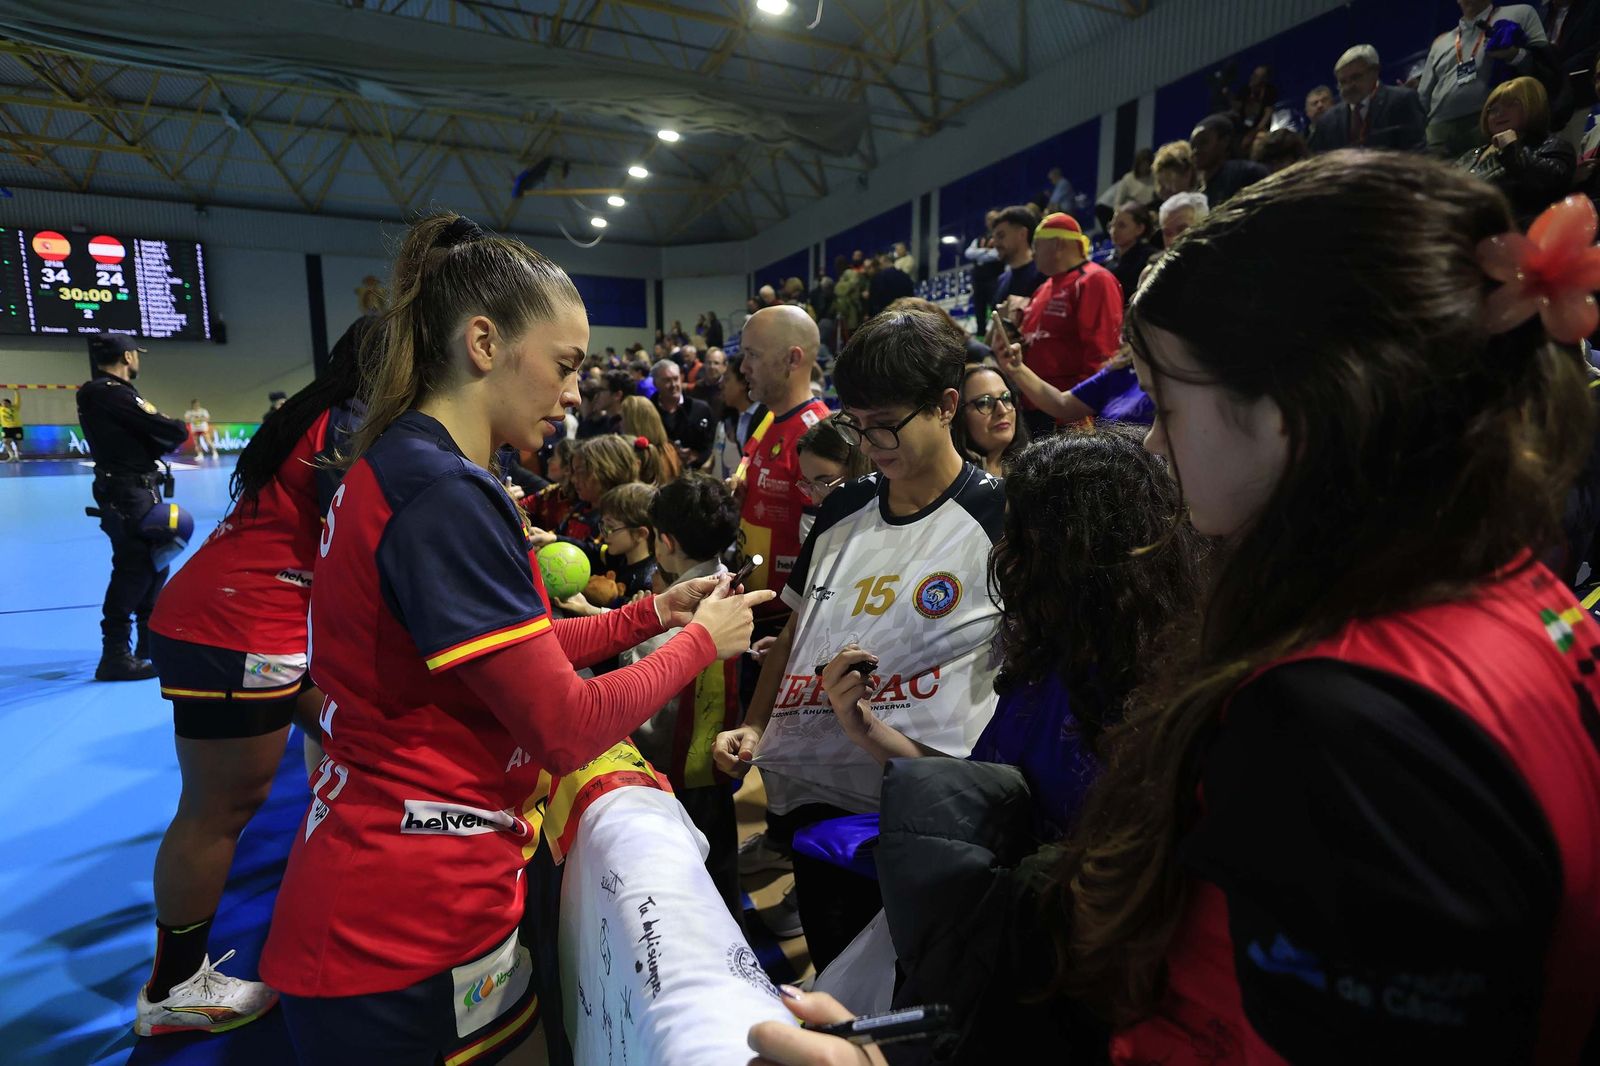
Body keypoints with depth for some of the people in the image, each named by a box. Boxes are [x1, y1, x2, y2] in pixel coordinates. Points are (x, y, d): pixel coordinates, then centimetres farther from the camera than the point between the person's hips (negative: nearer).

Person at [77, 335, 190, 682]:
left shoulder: (102, 392, 14)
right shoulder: (112, 393, -17)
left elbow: (146, 438, 14)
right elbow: (174, 432, -22)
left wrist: (163, 434, -5)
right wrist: (177, 427, -1)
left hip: (137, 490, 10)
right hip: (129, 494, -10)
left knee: (155, 560, 20)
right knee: (134, 567, -8)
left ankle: (152, 639, 33)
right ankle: (115, 656, -2)